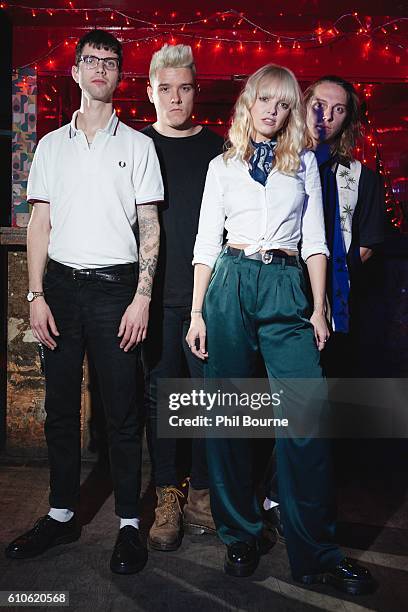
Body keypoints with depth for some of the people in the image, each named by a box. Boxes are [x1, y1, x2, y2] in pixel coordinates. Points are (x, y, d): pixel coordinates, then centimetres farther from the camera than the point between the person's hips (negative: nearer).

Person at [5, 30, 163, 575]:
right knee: (60, 406, 9)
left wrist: (142, 297, -8)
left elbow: (150, 226, 2)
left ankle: (129, 523, 13)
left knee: (123, 410, 0)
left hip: (116, 287, -3)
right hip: (62, 284, 3)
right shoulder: (52, 145, 13)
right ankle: (62, 514, 24)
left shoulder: (137, 145, 6)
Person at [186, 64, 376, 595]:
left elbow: (314, 241, 11)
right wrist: (197, 313, 2)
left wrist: (319, 308, 2)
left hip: (286, 287, 0)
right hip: (231, 284, 0)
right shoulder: (223, 166, 13)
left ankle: (316, 552, 5)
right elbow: (206, 242, 9)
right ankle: (240, 535, 19)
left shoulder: (304, 162, 15)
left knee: (307, 418, -9)